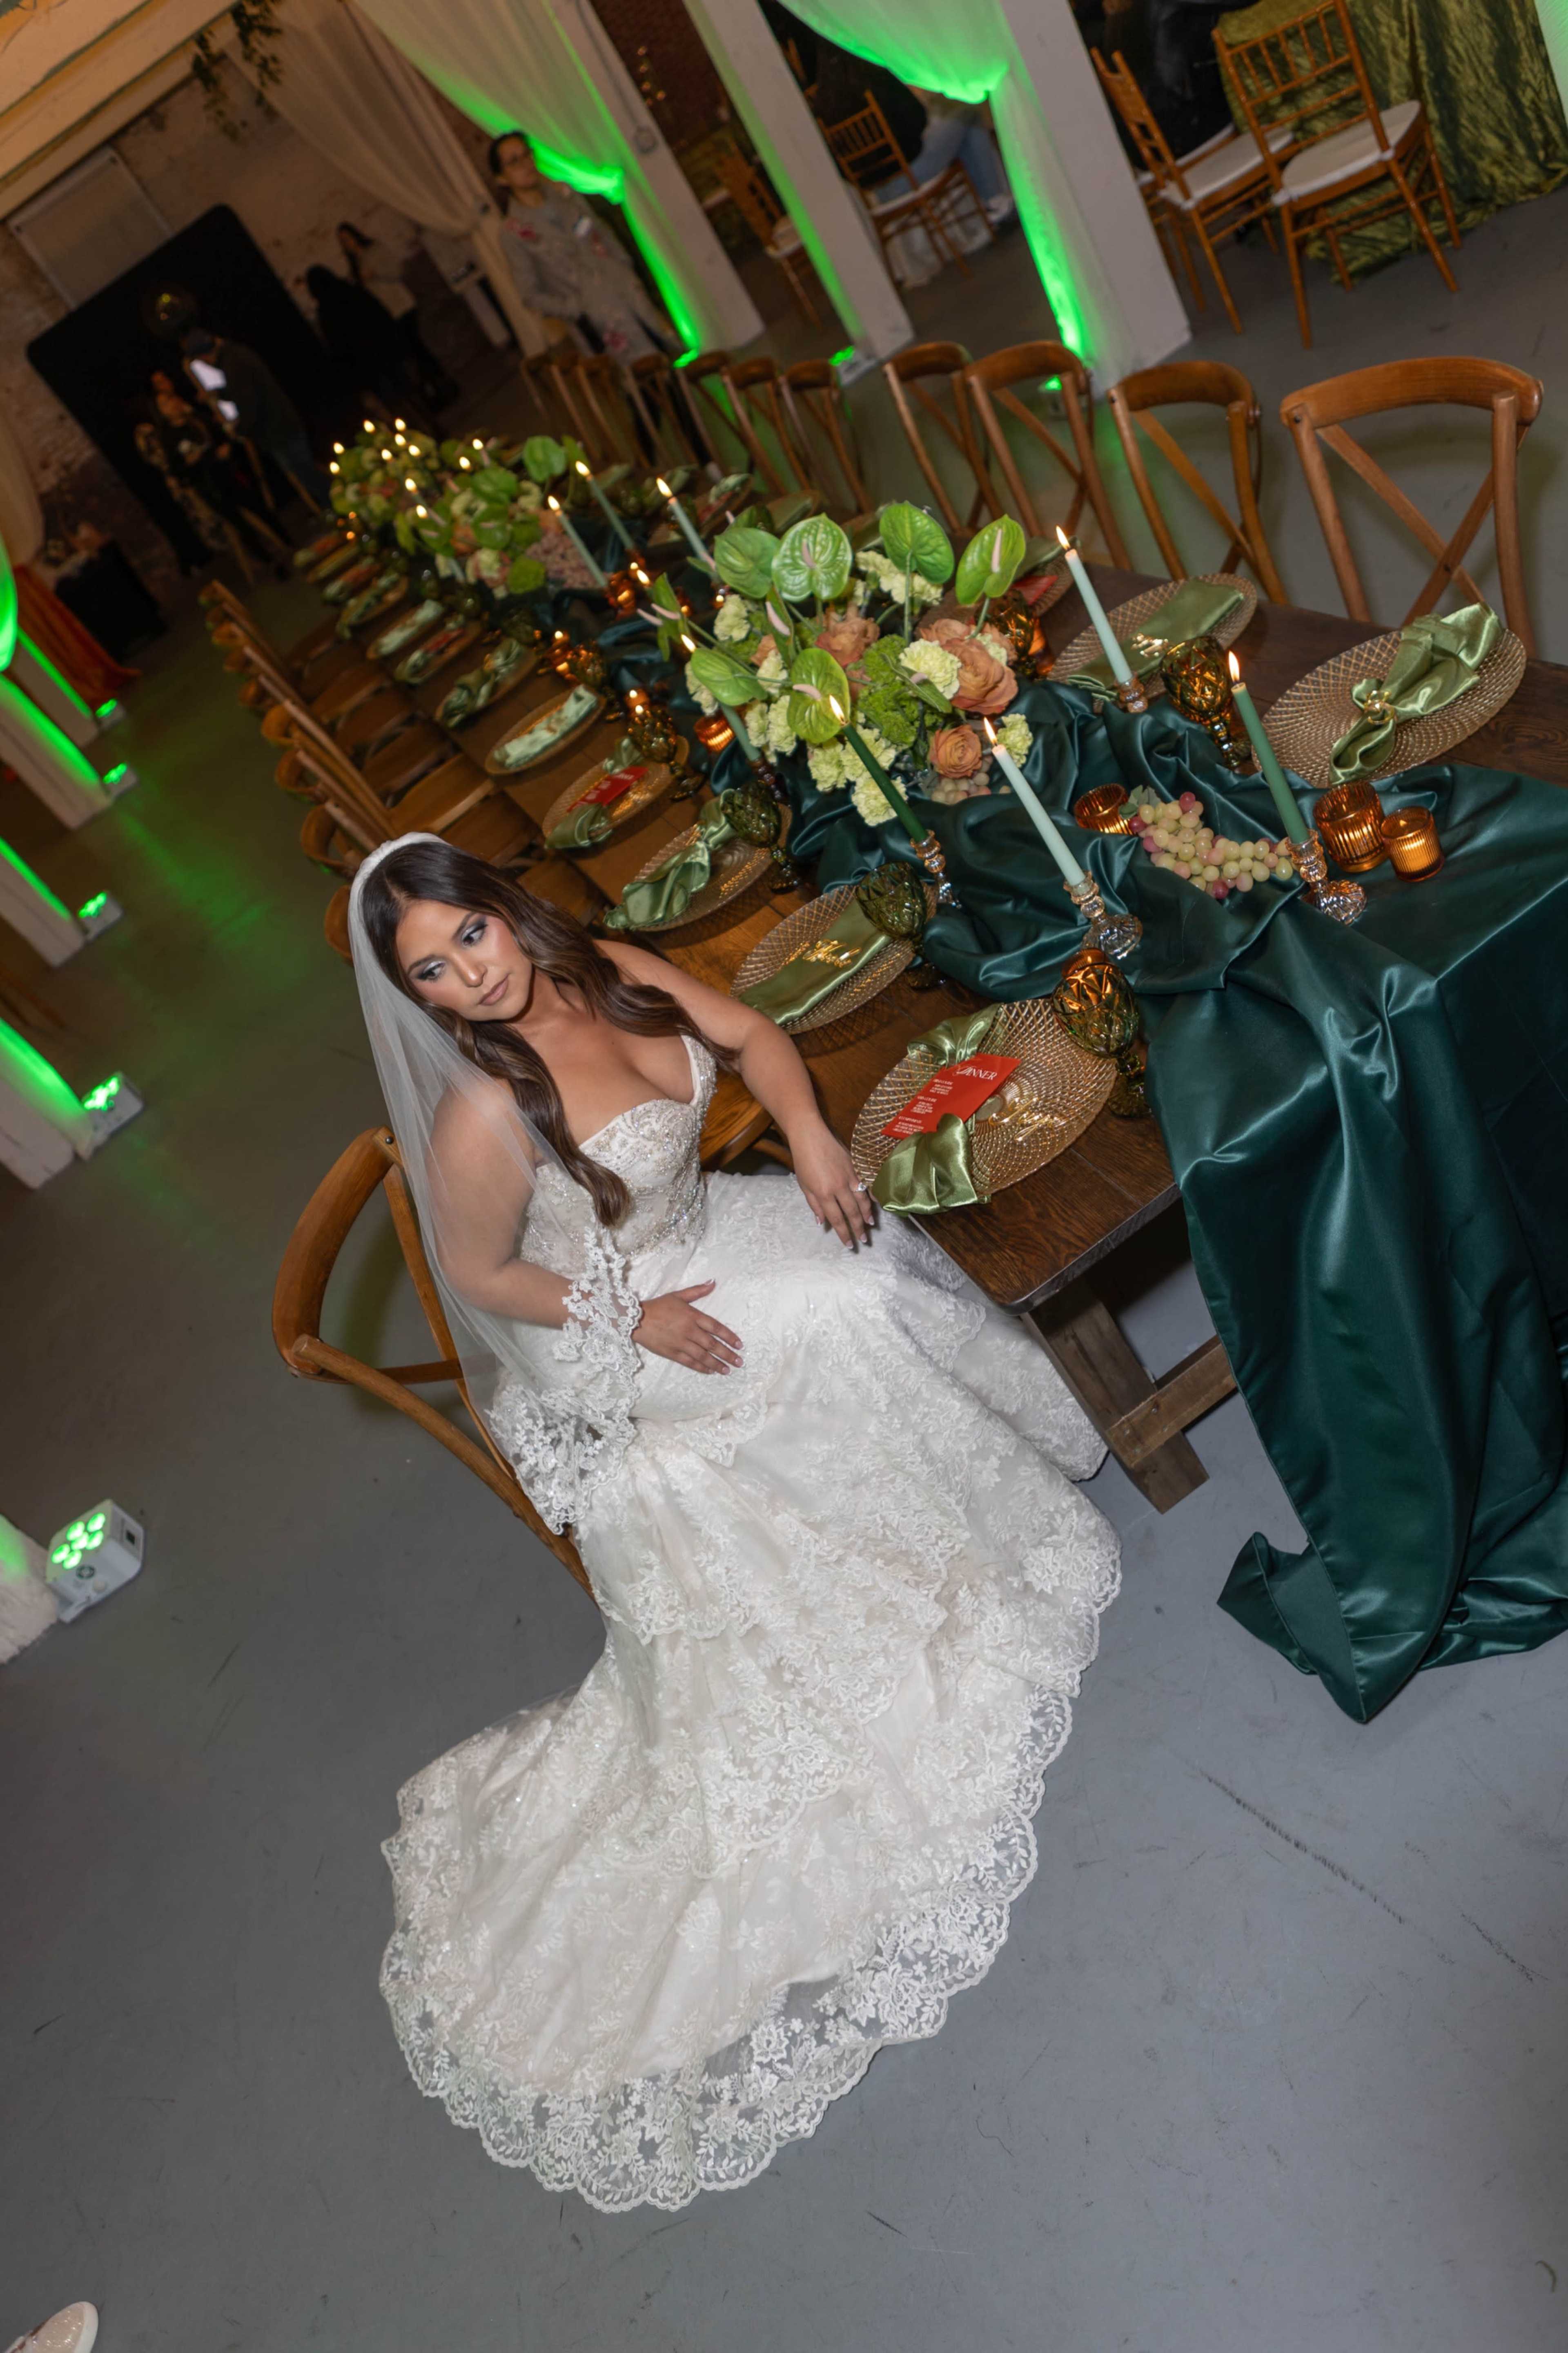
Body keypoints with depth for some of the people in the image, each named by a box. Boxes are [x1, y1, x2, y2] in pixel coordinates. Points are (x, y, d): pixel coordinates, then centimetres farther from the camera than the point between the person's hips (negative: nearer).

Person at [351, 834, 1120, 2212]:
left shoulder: (602, 971, -9)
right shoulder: (482, 1120, -28)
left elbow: (752, 1037, 1)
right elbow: (482, 1275, -15)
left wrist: (809, 1135, -15)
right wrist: (636, 1322, -17)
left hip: (700, 1232, 7)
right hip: (613, 1349, -7)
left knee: (870, 1265, -1)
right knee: (834, 1319, -12)